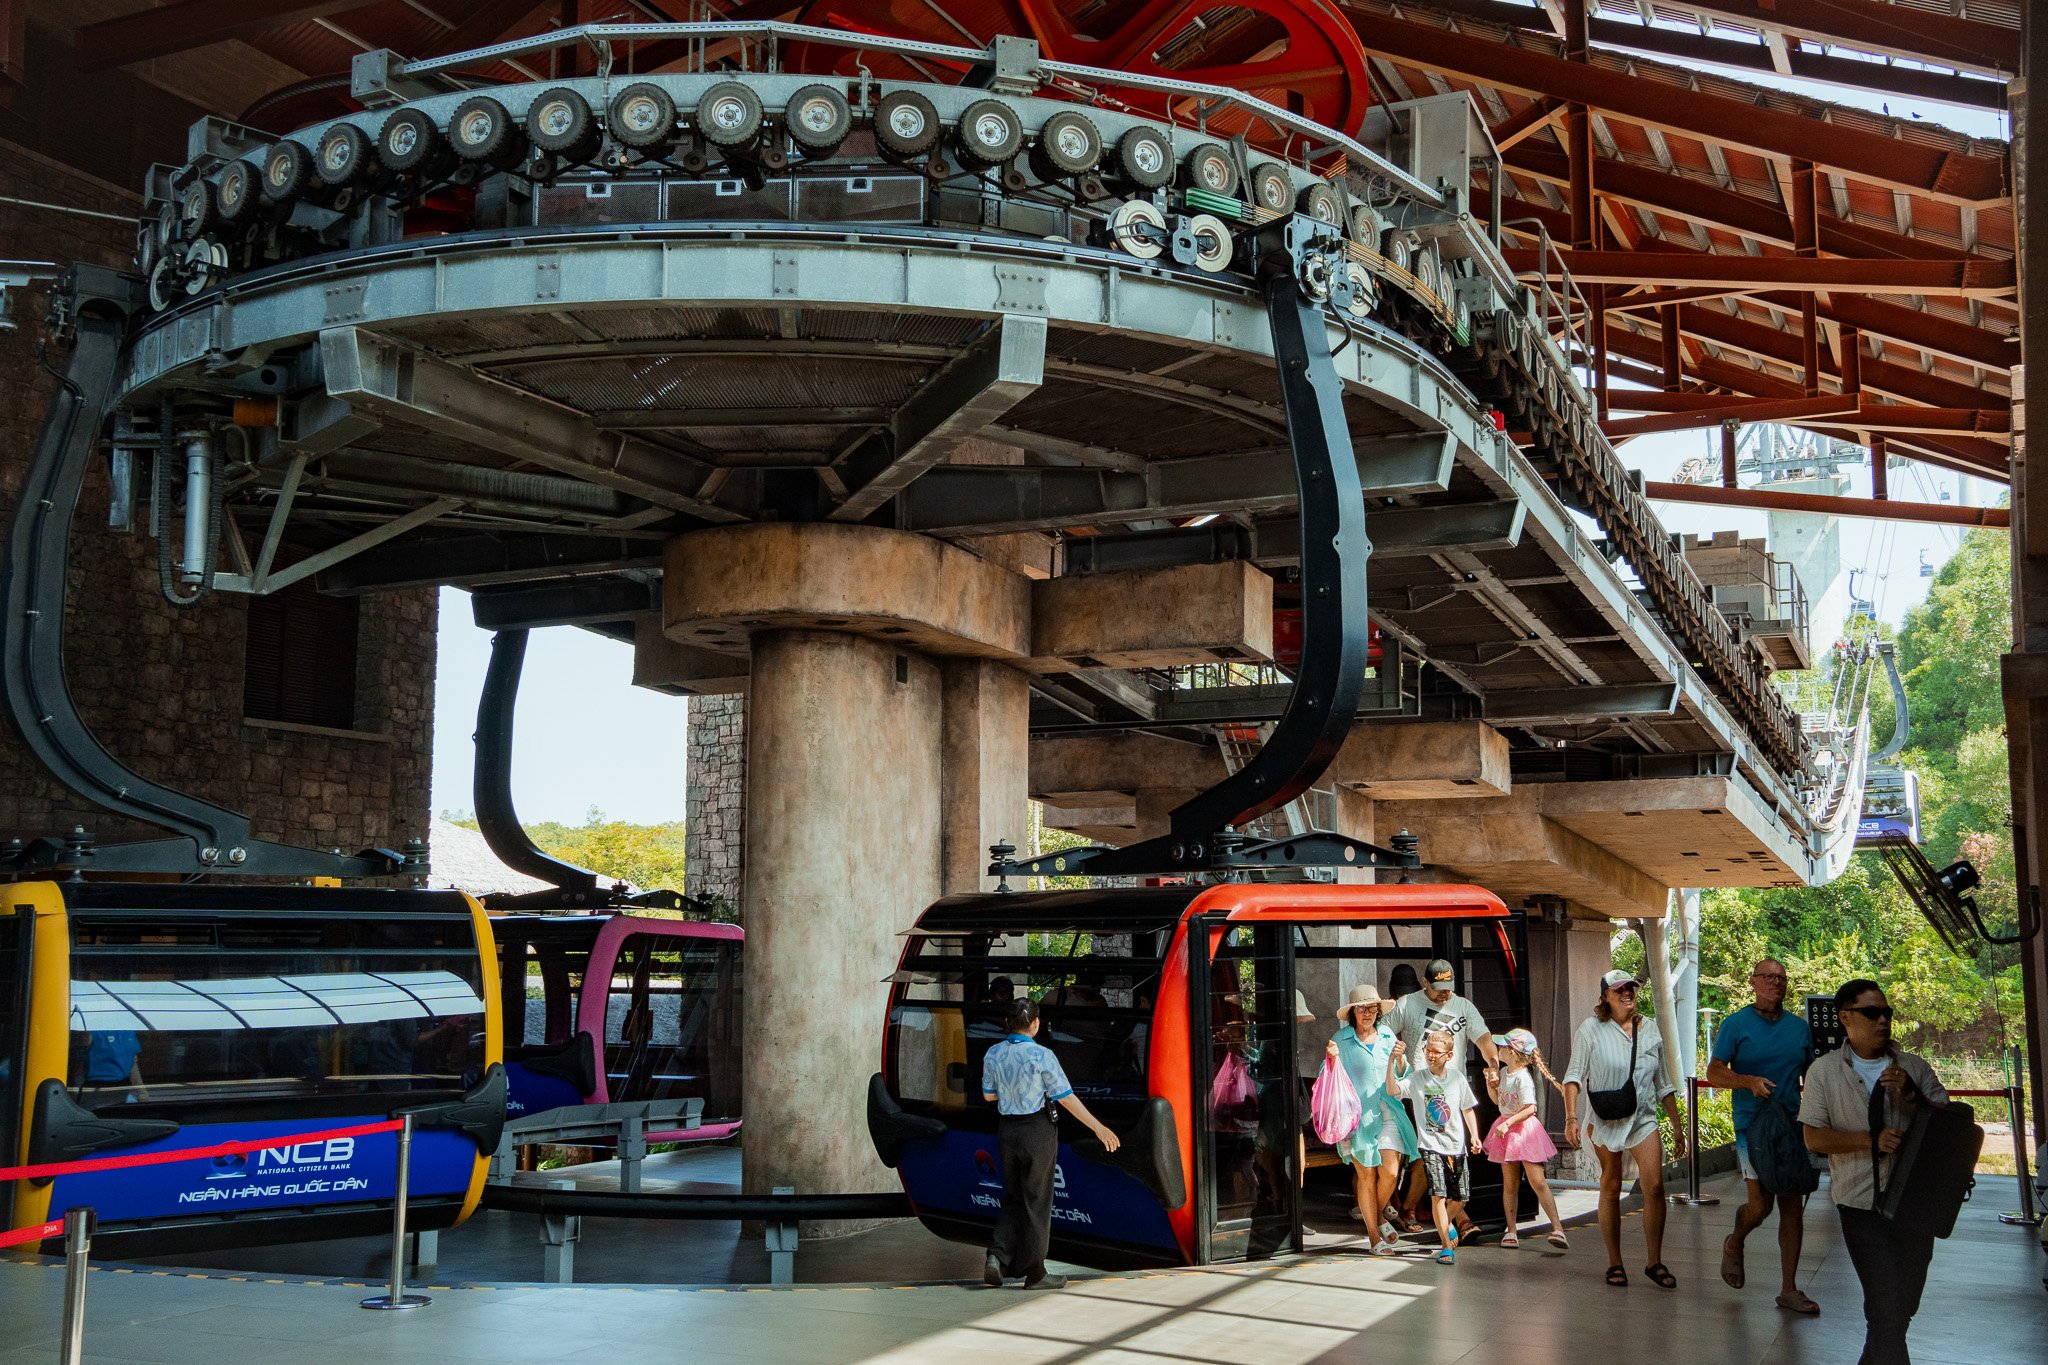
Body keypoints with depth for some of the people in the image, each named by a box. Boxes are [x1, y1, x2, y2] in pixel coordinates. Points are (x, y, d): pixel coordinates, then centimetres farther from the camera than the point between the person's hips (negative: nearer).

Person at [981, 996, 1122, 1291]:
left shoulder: (993, 1054, 0)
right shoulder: (1041, 1056, -16)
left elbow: (989, 1095, 11)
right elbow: (1066, 1098, -13)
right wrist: (1098, 1128, -6)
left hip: (1006, 1129, 5)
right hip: (1037, 1131, -5)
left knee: (1013, 1197, 18)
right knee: (1036, 1200, 6)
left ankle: (997, 1256, -1)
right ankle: (1034, 1273, 12)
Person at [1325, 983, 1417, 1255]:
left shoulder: (1387, 1035, 9)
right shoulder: (1342, 1039, -2)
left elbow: (1401, 1078, 13)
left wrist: (1400, 1060, -8)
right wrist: (1331, 1058, -19)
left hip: (1387, 1112, 3)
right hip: (1357, 1114, -3)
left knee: (1390, 1171, -7)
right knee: (1366, 1175, 1)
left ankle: (1377, 1216, 22)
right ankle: (1374, 1236, 14)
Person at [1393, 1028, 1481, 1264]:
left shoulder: (1457, 1077, 3)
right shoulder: (1417, 1079, -6)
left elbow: (1468, 1109, 12)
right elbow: (1393, 1089, -22)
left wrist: (1474, 1136, 1)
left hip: (1456, 1146, 3)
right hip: (1431, 1146, -3)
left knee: (1460, 1197, 10)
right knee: (1437, 1194, -15)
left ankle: (1447, 1224, 43)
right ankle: (1447, 1246, -5)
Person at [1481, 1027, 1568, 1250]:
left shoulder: (1523, 1077, -17)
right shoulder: (1504, 1072, 10)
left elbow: (1530, 1108, -24)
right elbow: (1498, 1101, 22)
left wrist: (1508, 1123, -27)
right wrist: (1490, 1086, 4)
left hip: (1524, 1130, -8)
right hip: (1506, 1131, 8)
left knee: (1537, 1182, -11)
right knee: (1509, 1183, 9)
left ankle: (1557, 1228, -9)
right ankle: (1511, 1231, 13)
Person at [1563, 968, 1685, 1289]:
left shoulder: (1650, 1030, 8)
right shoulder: (1591, 1030, -3)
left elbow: (1663, 1083, 15)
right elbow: (1574, 1075, -5)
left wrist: (1677, 1126, 14)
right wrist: (1571, 1116, -17)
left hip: (1643, 1118, 2)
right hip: (1606, 1120, -2)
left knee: (1654, 1186, -11)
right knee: (1611, 1189, 5)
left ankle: (1655, 1262, 1)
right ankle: (1614, 1263, 16)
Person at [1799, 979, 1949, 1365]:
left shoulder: (1913, 1068, 4)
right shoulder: (1824, 1072, -2)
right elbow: (1814, 1137, -6)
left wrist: (1913, 1095, -17)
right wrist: (1870, 1139, -19)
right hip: (1861, 1202, -4)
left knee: (1905, 1304, 15)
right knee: (1887, 1308, -12)